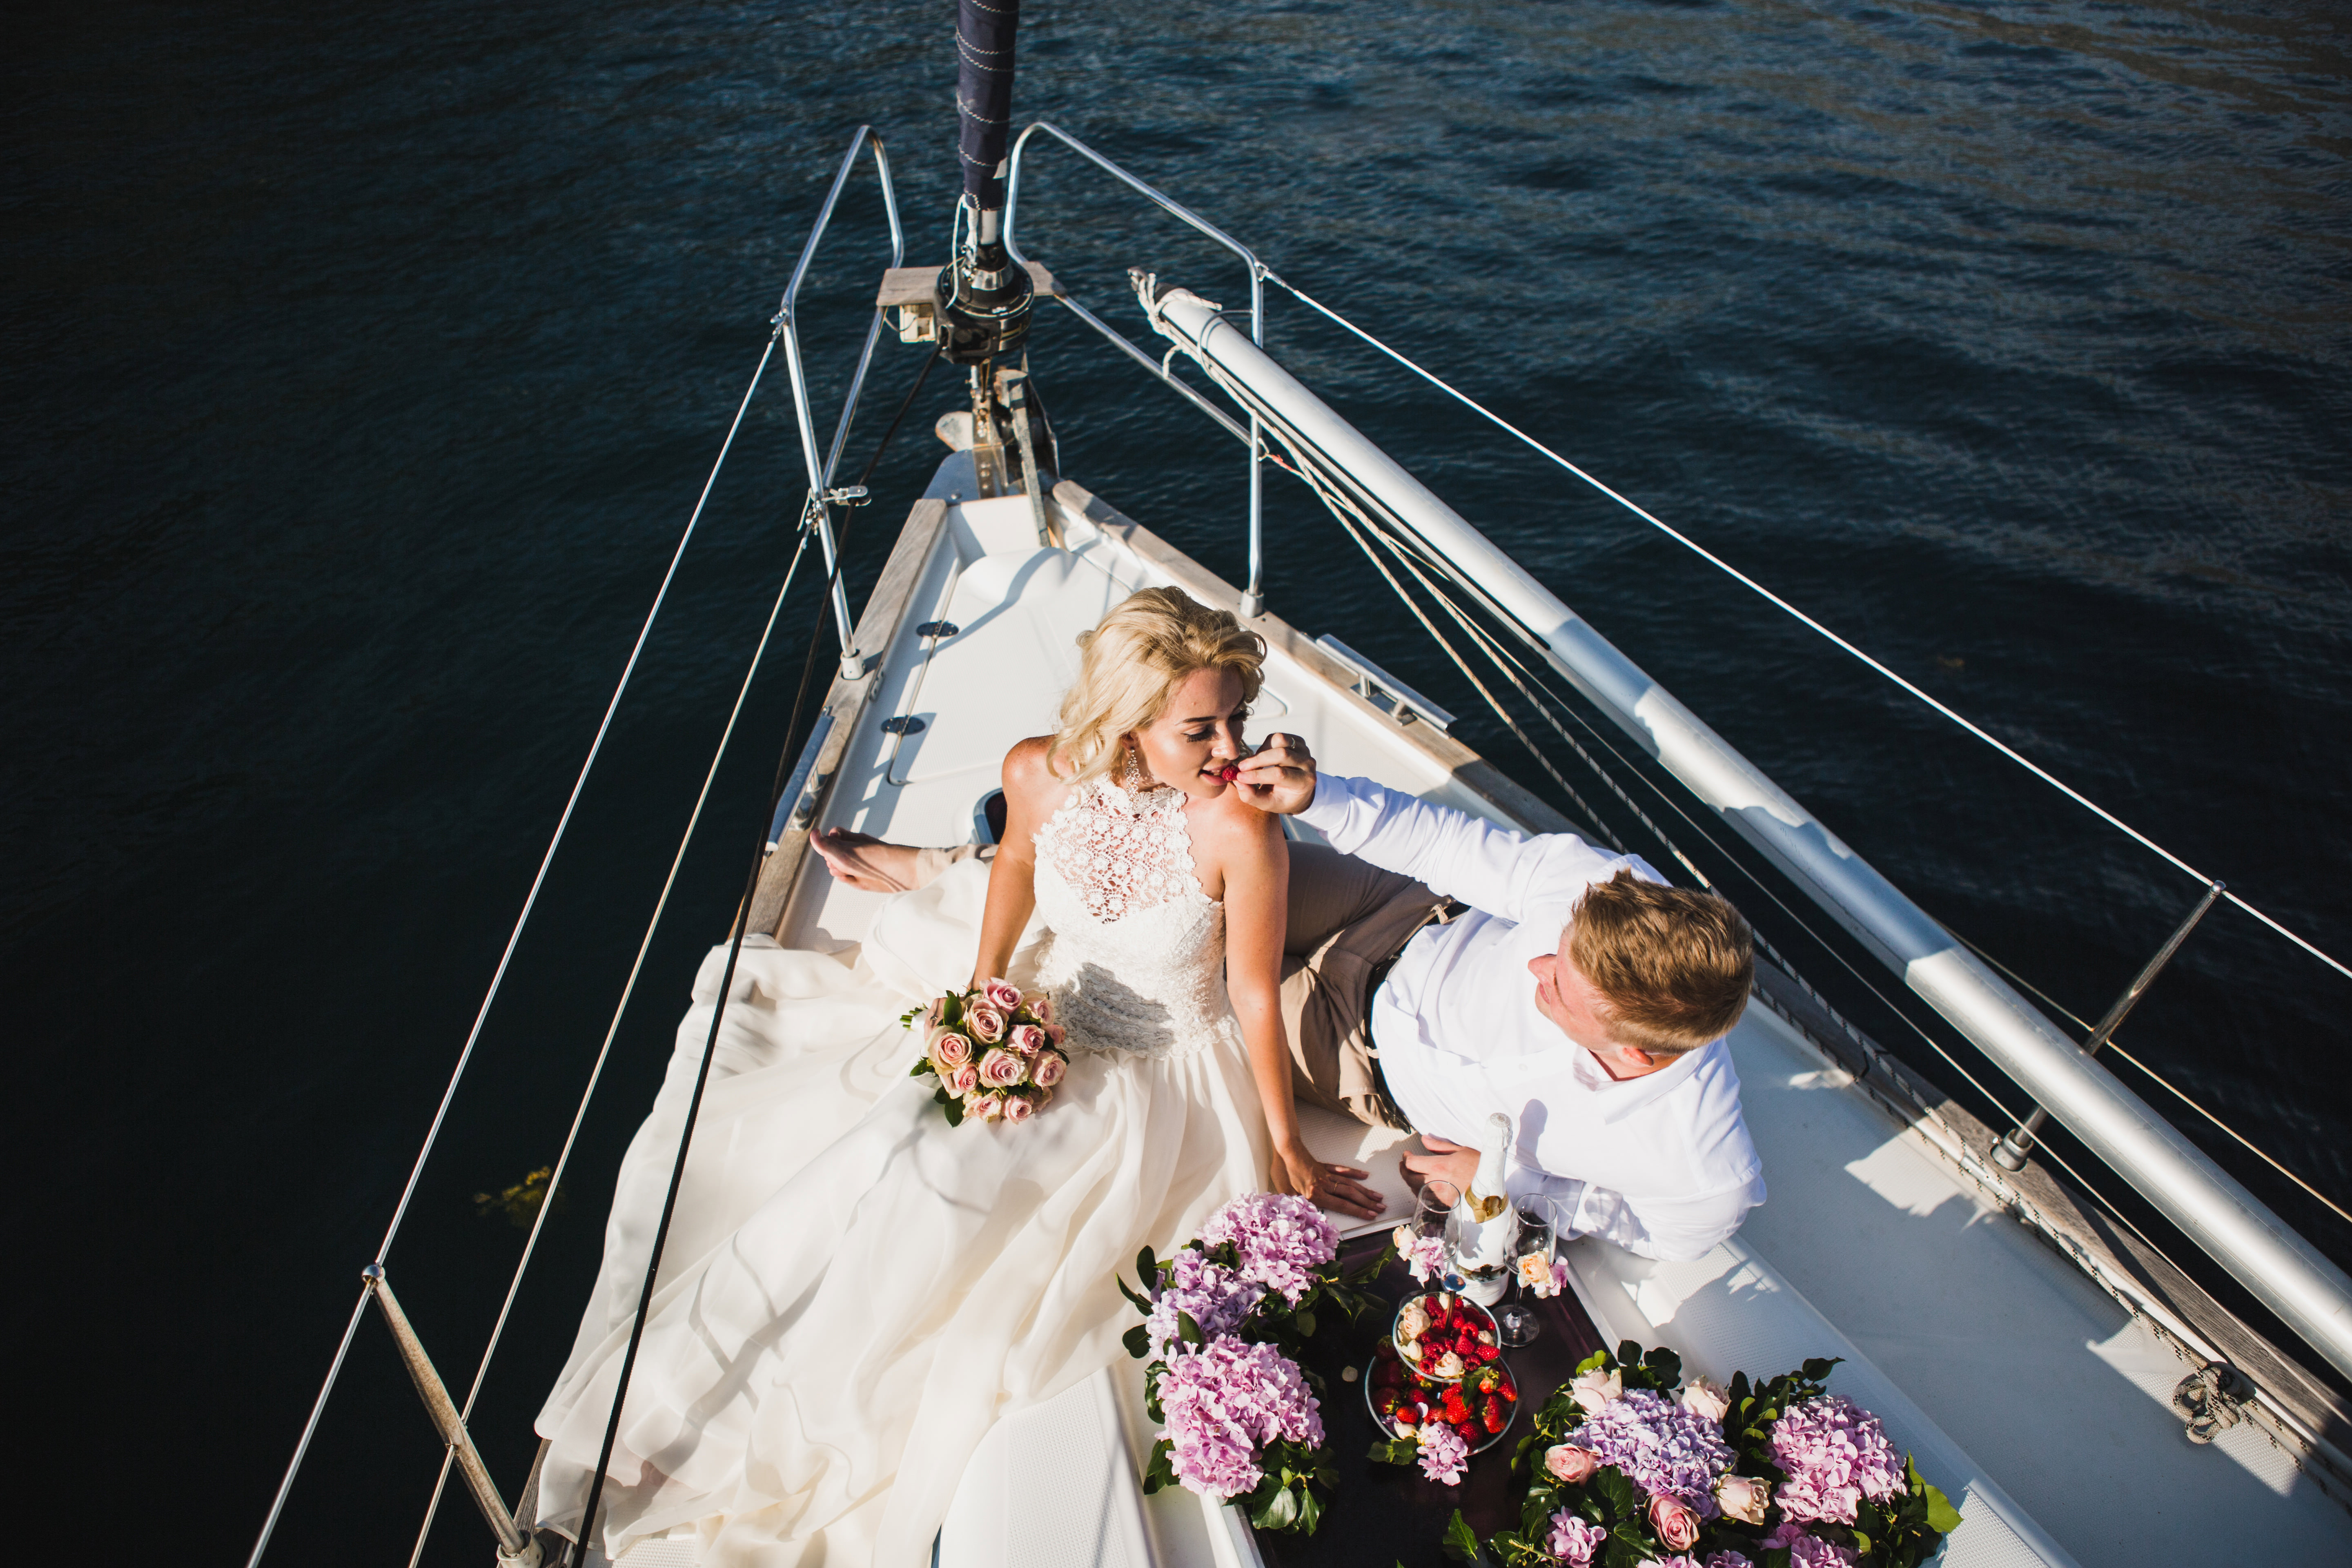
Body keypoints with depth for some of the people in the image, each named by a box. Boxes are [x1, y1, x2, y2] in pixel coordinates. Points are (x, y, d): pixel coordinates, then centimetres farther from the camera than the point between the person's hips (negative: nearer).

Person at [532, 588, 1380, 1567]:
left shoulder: (1237, 828, -29)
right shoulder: (1038, 773, -17)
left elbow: (1255, 994, -17)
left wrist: (1285, 1147, -6)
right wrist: (982, 990, 3)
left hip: (1156, 1076, -5)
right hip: (1038, 1012, 5)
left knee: (919, 1167, -20)